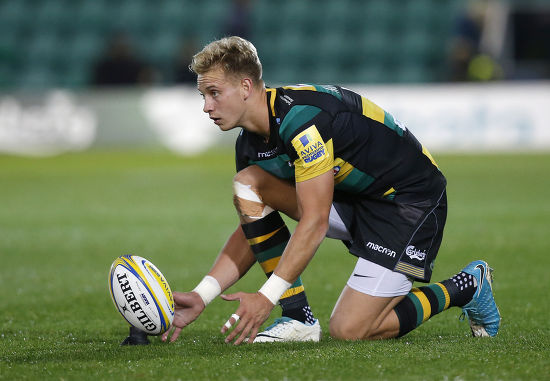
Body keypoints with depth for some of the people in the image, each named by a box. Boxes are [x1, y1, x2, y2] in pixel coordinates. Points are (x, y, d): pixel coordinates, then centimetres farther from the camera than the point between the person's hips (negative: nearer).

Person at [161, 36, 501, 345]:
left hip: (410, 202, -9)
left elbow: (315, 222, -30)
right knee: (248, 185, -9)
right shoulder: (250, 143, 1)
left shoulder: (302, 118, -28)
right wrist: (202, 296, -5)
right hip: (352, 195, 9)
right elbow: (252, 230, 6)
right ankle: (298, 319, -6)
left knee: (348, 331, -15)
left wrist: (267, 297, -32)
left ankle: (467, 287, 6)